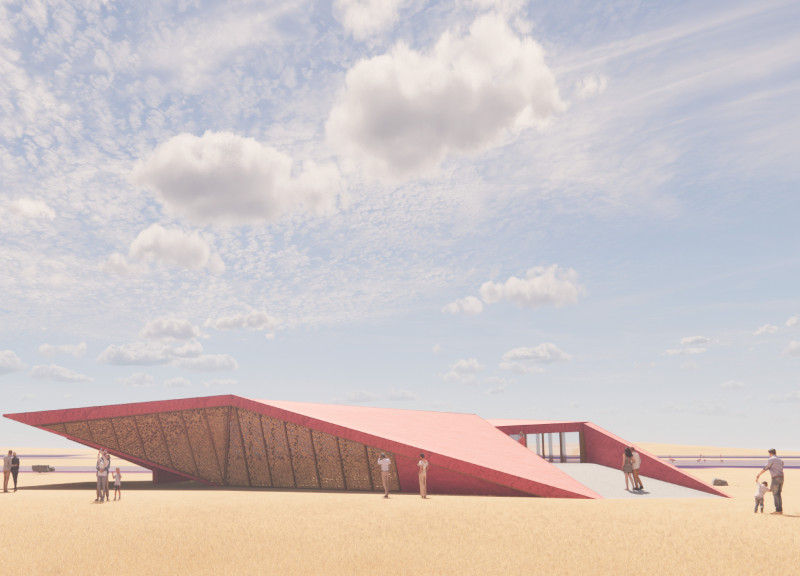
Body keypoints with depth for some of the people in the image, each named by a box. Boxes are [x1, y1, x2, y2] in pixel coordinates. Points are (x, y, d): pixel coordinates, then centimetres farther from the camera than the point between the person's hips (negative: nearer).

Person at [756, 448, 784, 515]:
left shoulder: (770, 459, -3)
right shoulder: (780, 460, 21)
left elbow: (765, 469, -5)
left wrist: (758, 476, 4)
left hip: (775, 478, -7)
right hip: (781, 478, 7)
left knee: (775, 495, -4)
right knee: (778, 495, 12)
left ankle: (777, 510, -7)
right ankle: (780, 510, 8)